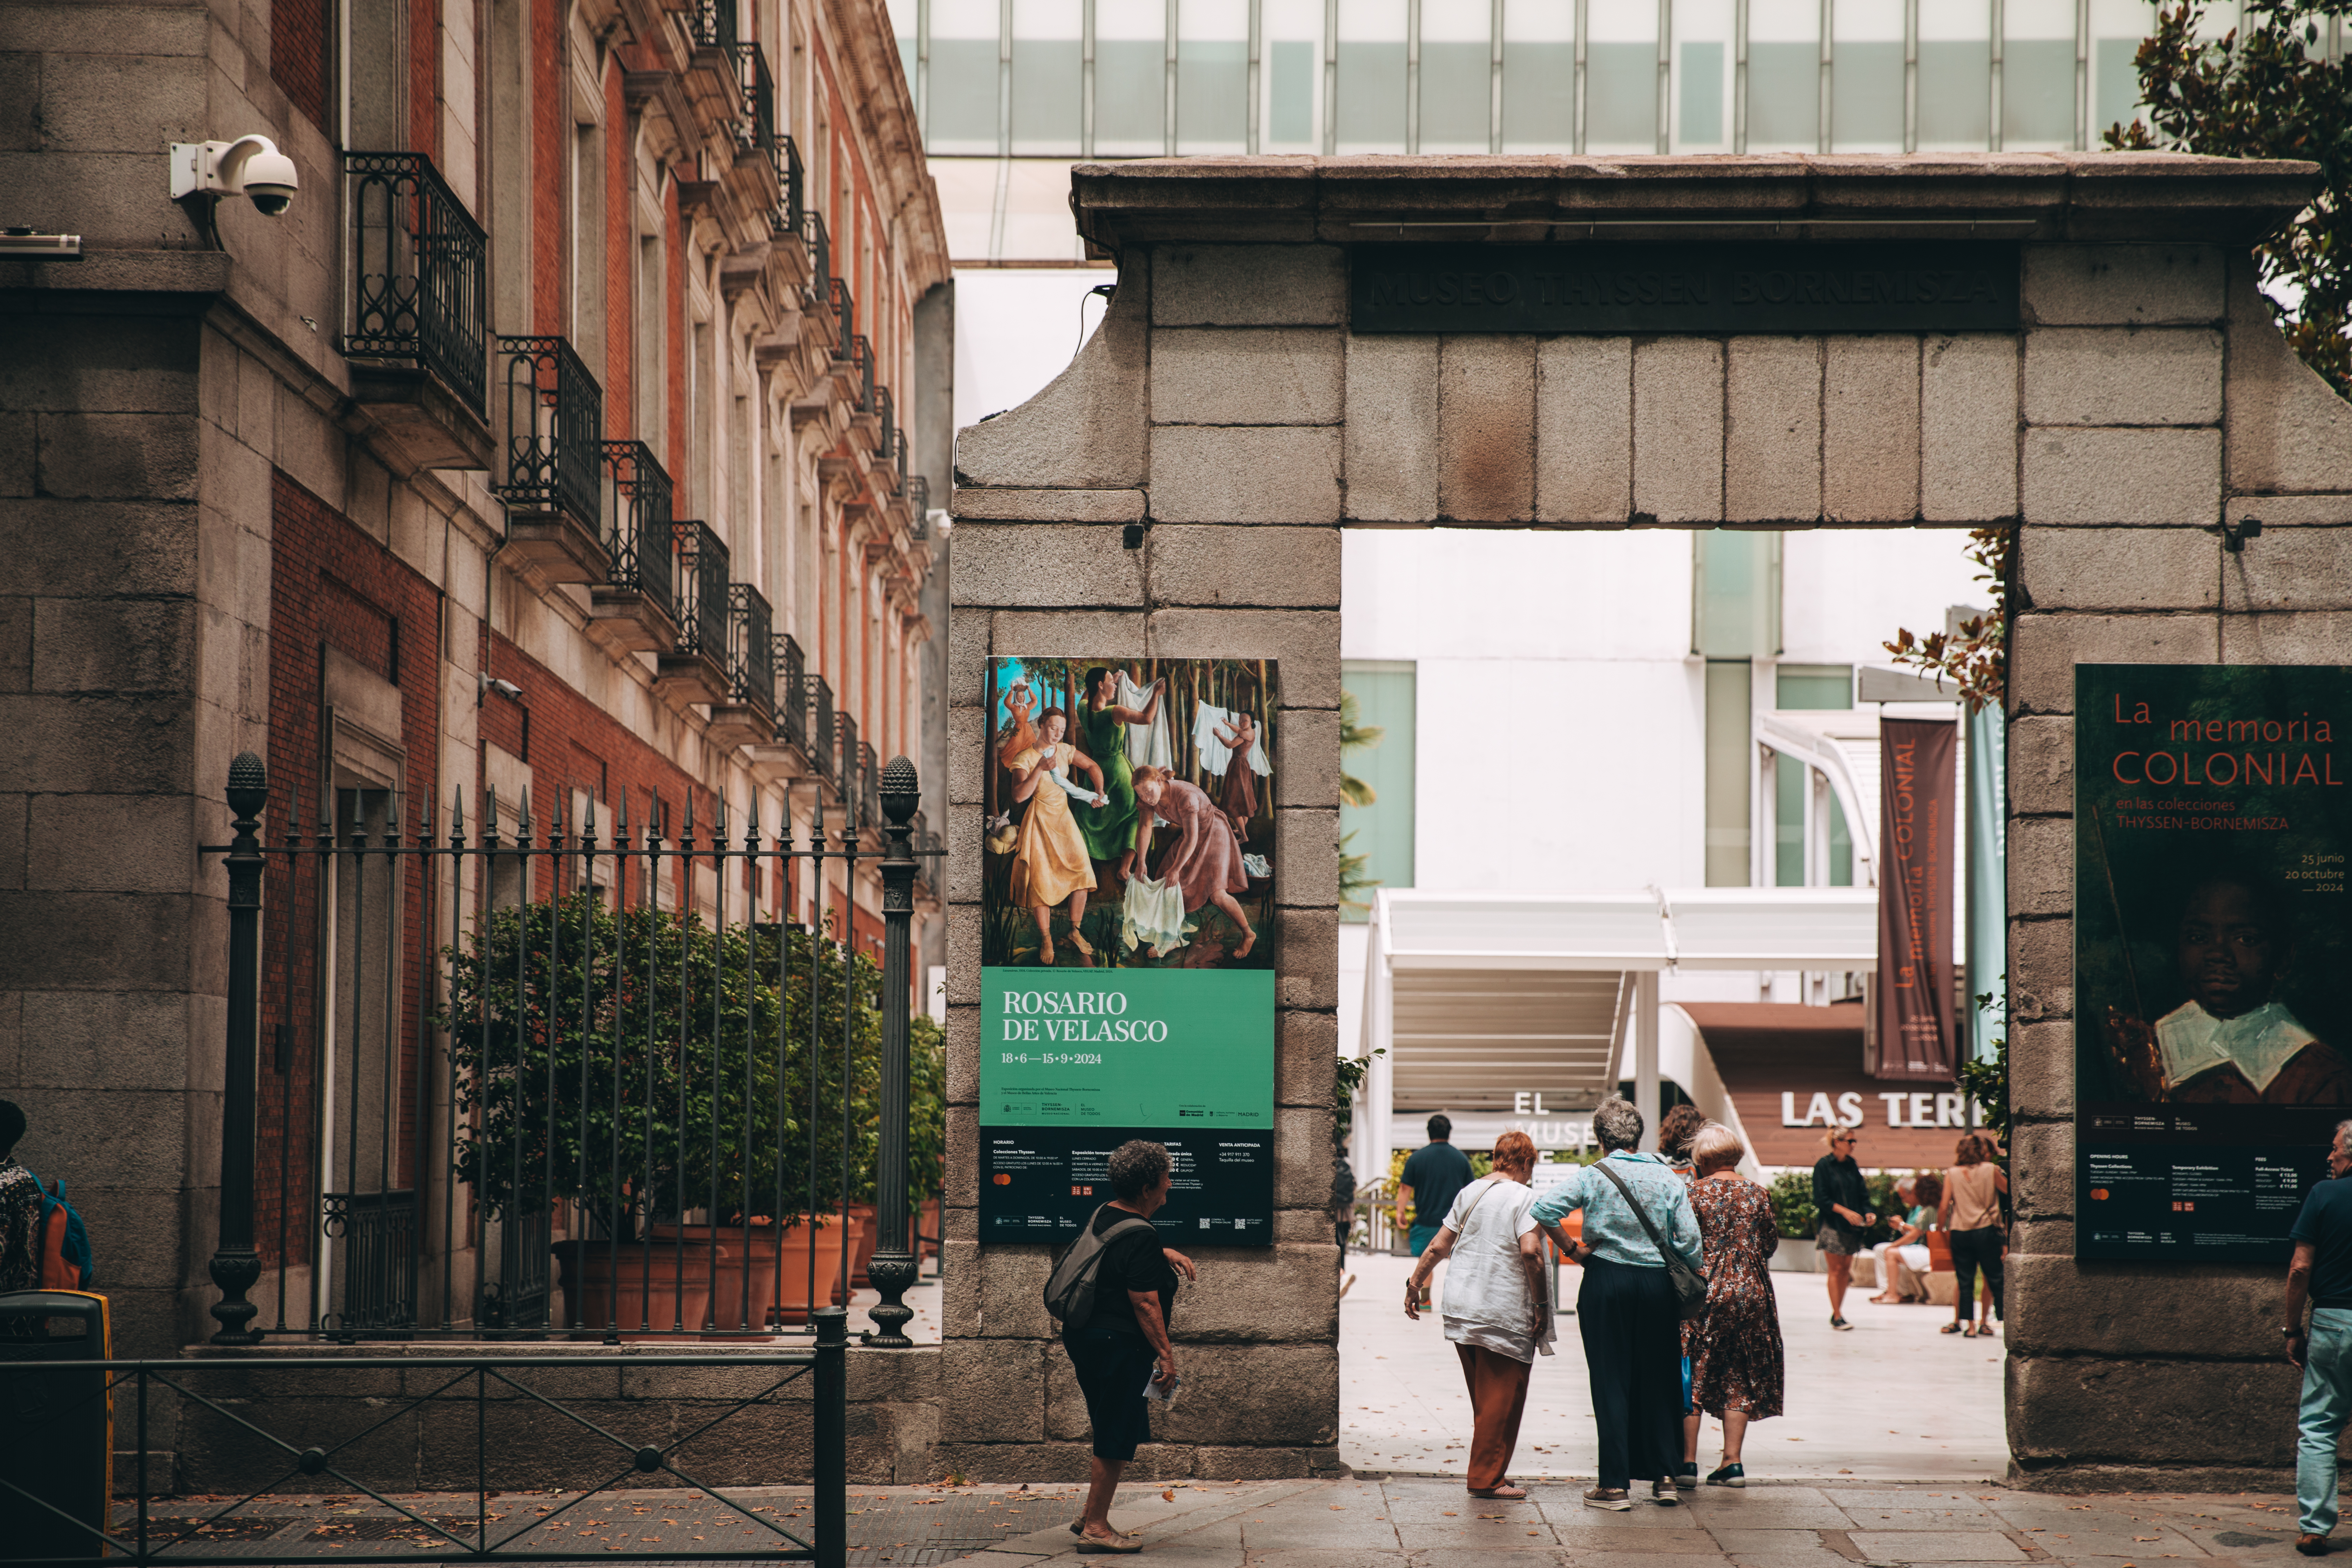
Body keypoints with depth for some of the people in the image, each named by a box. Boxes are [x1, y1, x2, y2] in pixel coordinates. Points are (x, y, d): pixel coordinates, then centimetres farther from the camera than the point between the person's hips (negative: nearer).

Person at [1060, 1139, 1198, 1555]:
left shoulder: (1104, 1216, 9)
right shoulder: (1141, 1239, -20)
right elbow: (1145, 1304, -22)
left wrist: (1164, 1254, 23)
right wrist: (1166, 1354, -18)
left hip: (1085, 1336, 10)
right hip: (1120, 1347, -10)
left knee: (1114, 1435, 20)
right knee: (1116, 1440, -2)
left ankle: (1091, 1515, 25)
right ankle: (1096, 1528, 3)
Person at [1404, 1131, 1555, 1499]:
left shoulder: (1468, 1193, 11)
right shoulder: (1523, 1199, -9)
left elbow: (1437, 1247, 11)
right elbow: (1530, 1252, -21)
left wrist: (1415, 1284, 22)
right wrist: (1542, 1306, -15)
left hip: (1461, 1311, 7)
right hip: (1505, 1314, -7)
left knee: (1484, 1396, 17)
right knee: (1502, 1397, -1)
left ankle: (1488, 1471, 22)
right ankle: (1486, 1478, -1)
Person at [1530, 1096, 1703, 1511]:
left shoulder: (1592, 1177, -4)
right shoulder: (1667, 1178, 2)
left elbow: (1544, 1210, -17)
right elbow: (1690, 1241, -1)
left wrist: (1570, 1249, -4)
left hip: (1606, 1282, -2)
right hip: (1657, 1285, 2)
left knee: (1610, 1383, 2)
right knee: (1658, 1380, 13)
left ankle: (1615, 1485, 1)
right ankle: (1664, 1476, 14)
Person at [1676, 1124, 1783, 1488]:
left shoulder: (1696, 1193, -8)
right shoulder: (1758, 1195, 2)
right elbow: (1771, 1244, 10)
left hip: (1704, 1291, -3)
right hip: (1751, 1292, 3)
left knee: (1691, 1376, 5)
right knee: (1740, 1380, 10)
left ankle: (1688, 1460, 2)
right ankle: (1732, 1462, 9)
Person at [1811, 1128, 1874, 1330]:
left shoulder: (1852, 1166, 11)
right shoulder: (1823, 1166, -6)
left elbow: (1862, 1194, 13)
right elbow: (1821, 1199, -10)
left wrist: (1867, 1213, -5)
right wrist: (1845, 1212, -19)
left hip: (1851, 1226, 6)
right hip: (1832, 1225, -6)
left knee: (1846, 1269, 6)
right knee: (1836, 1269, -5)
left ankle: (1838, 1313, 14)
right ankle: (1837, 1316, -2)